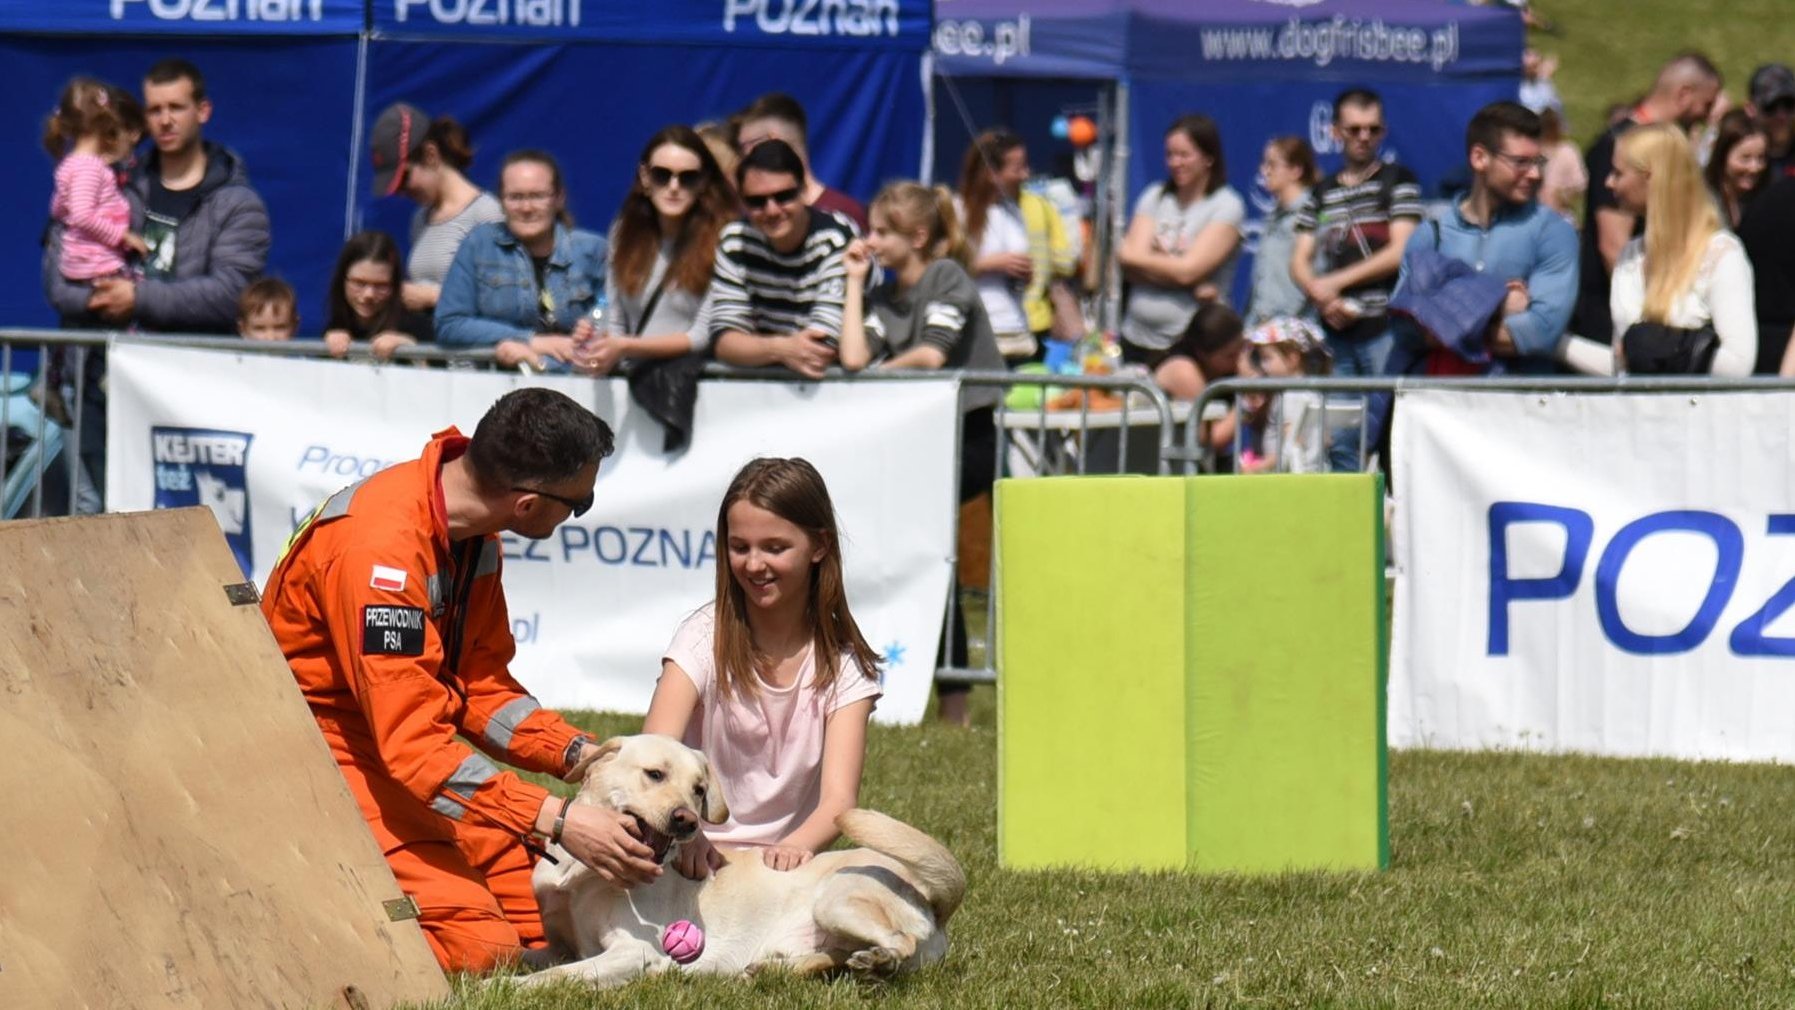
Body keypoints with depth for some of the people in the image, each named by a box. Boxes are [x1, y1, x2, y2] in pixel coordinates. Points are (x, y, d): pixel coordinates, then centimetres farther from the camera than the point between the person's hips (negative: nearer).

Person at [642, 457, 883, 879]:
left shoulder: (844, 665, 2)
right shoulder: (705, 638, -2)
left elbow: (839, 797, -12)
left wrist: (795, 847, -35)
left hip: (788, 863, 0)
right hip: (697, 861, 0)